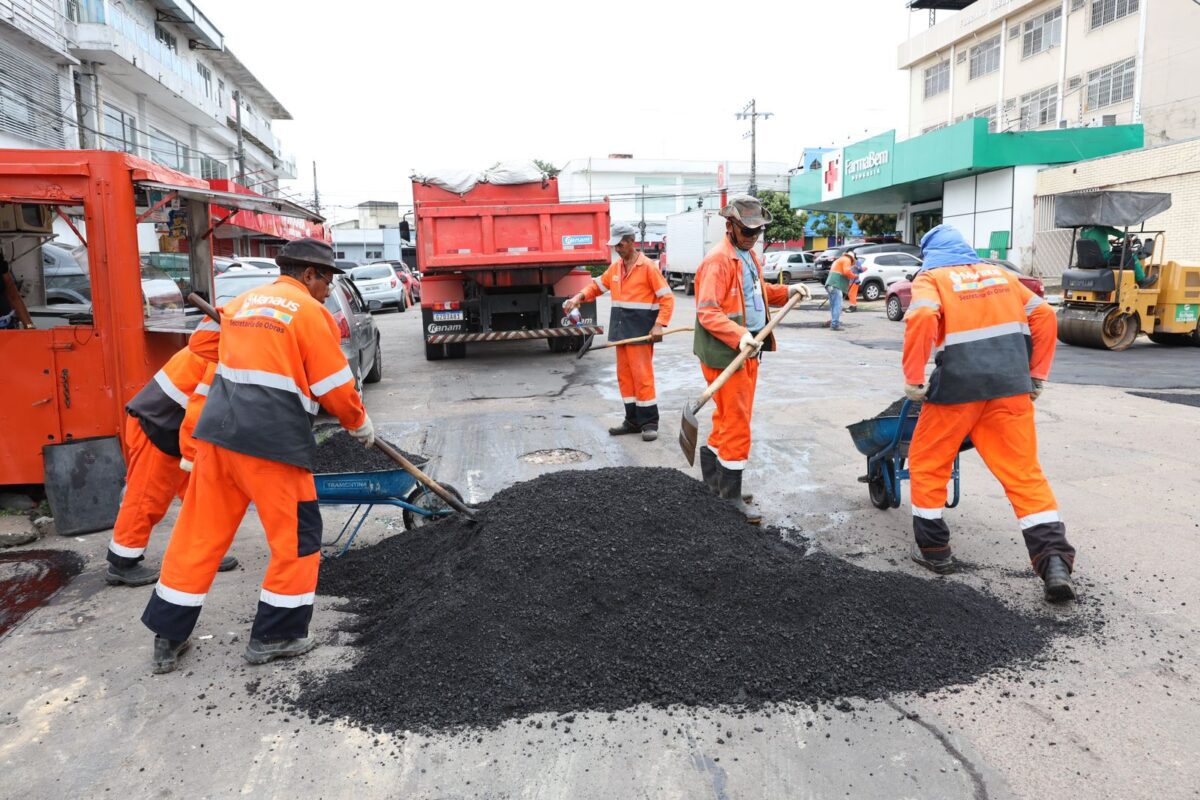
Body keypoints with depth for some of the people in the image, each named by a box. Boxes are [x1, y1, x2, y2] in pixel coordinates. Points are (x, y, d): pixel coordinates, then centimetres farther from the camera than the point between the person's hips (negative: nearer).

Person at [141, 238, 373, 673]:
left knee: (199, 533, 15)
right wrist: (360, 425, 13)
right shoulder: (311, 313, -4)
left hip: (218, 432, 7)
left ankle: (168, 633, 24)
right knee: (297, 537, 8)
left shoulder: (242, 302, 17)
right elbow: (336, 389, -4)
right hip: (272, 441, -7)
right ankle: (276, 635, 16)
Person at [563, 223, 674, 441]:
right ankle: (633, 420, 17)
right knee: (624, 375, 9)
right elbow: (597, 285, 19)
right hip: (620, 329, 7)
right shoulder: (615, 267, 12)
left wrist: (659, 325, -19)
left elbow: (667, 298, -10)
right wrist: (580, 297, -1)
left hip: (640, 330, -7)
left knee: (642, 375, -6)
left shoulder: (648, 267, -8)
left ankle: (649, 422, 2)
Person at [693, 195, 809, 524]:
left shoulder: (749, 255, 15)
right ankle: (731, 497, 6)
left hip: (749, 351, 10)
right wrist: (739, 336, -35)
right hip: (726, 354, -10)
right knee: (737, 425, -5)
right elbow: (707, 312, -23)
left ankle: (714, 481, 31)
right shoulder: (718, 260, -16)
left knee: (728, 419, 17)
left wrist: (786, 292, 16)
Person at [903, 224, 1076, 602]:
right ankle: (1055, 561, -1)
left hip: (958, 386, -4)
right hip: (1011, 385, 4)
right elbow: (1044, 315, 16)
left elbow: (923, 317, -17)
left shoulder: (931, 278, 5)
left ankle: (933, 549, 21)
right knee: (1024, 472, 9)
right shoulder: (1000, 274, 21)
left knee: (928, 464, 15)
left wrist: (913, 379, -12)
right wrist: (1037, 375, 18)